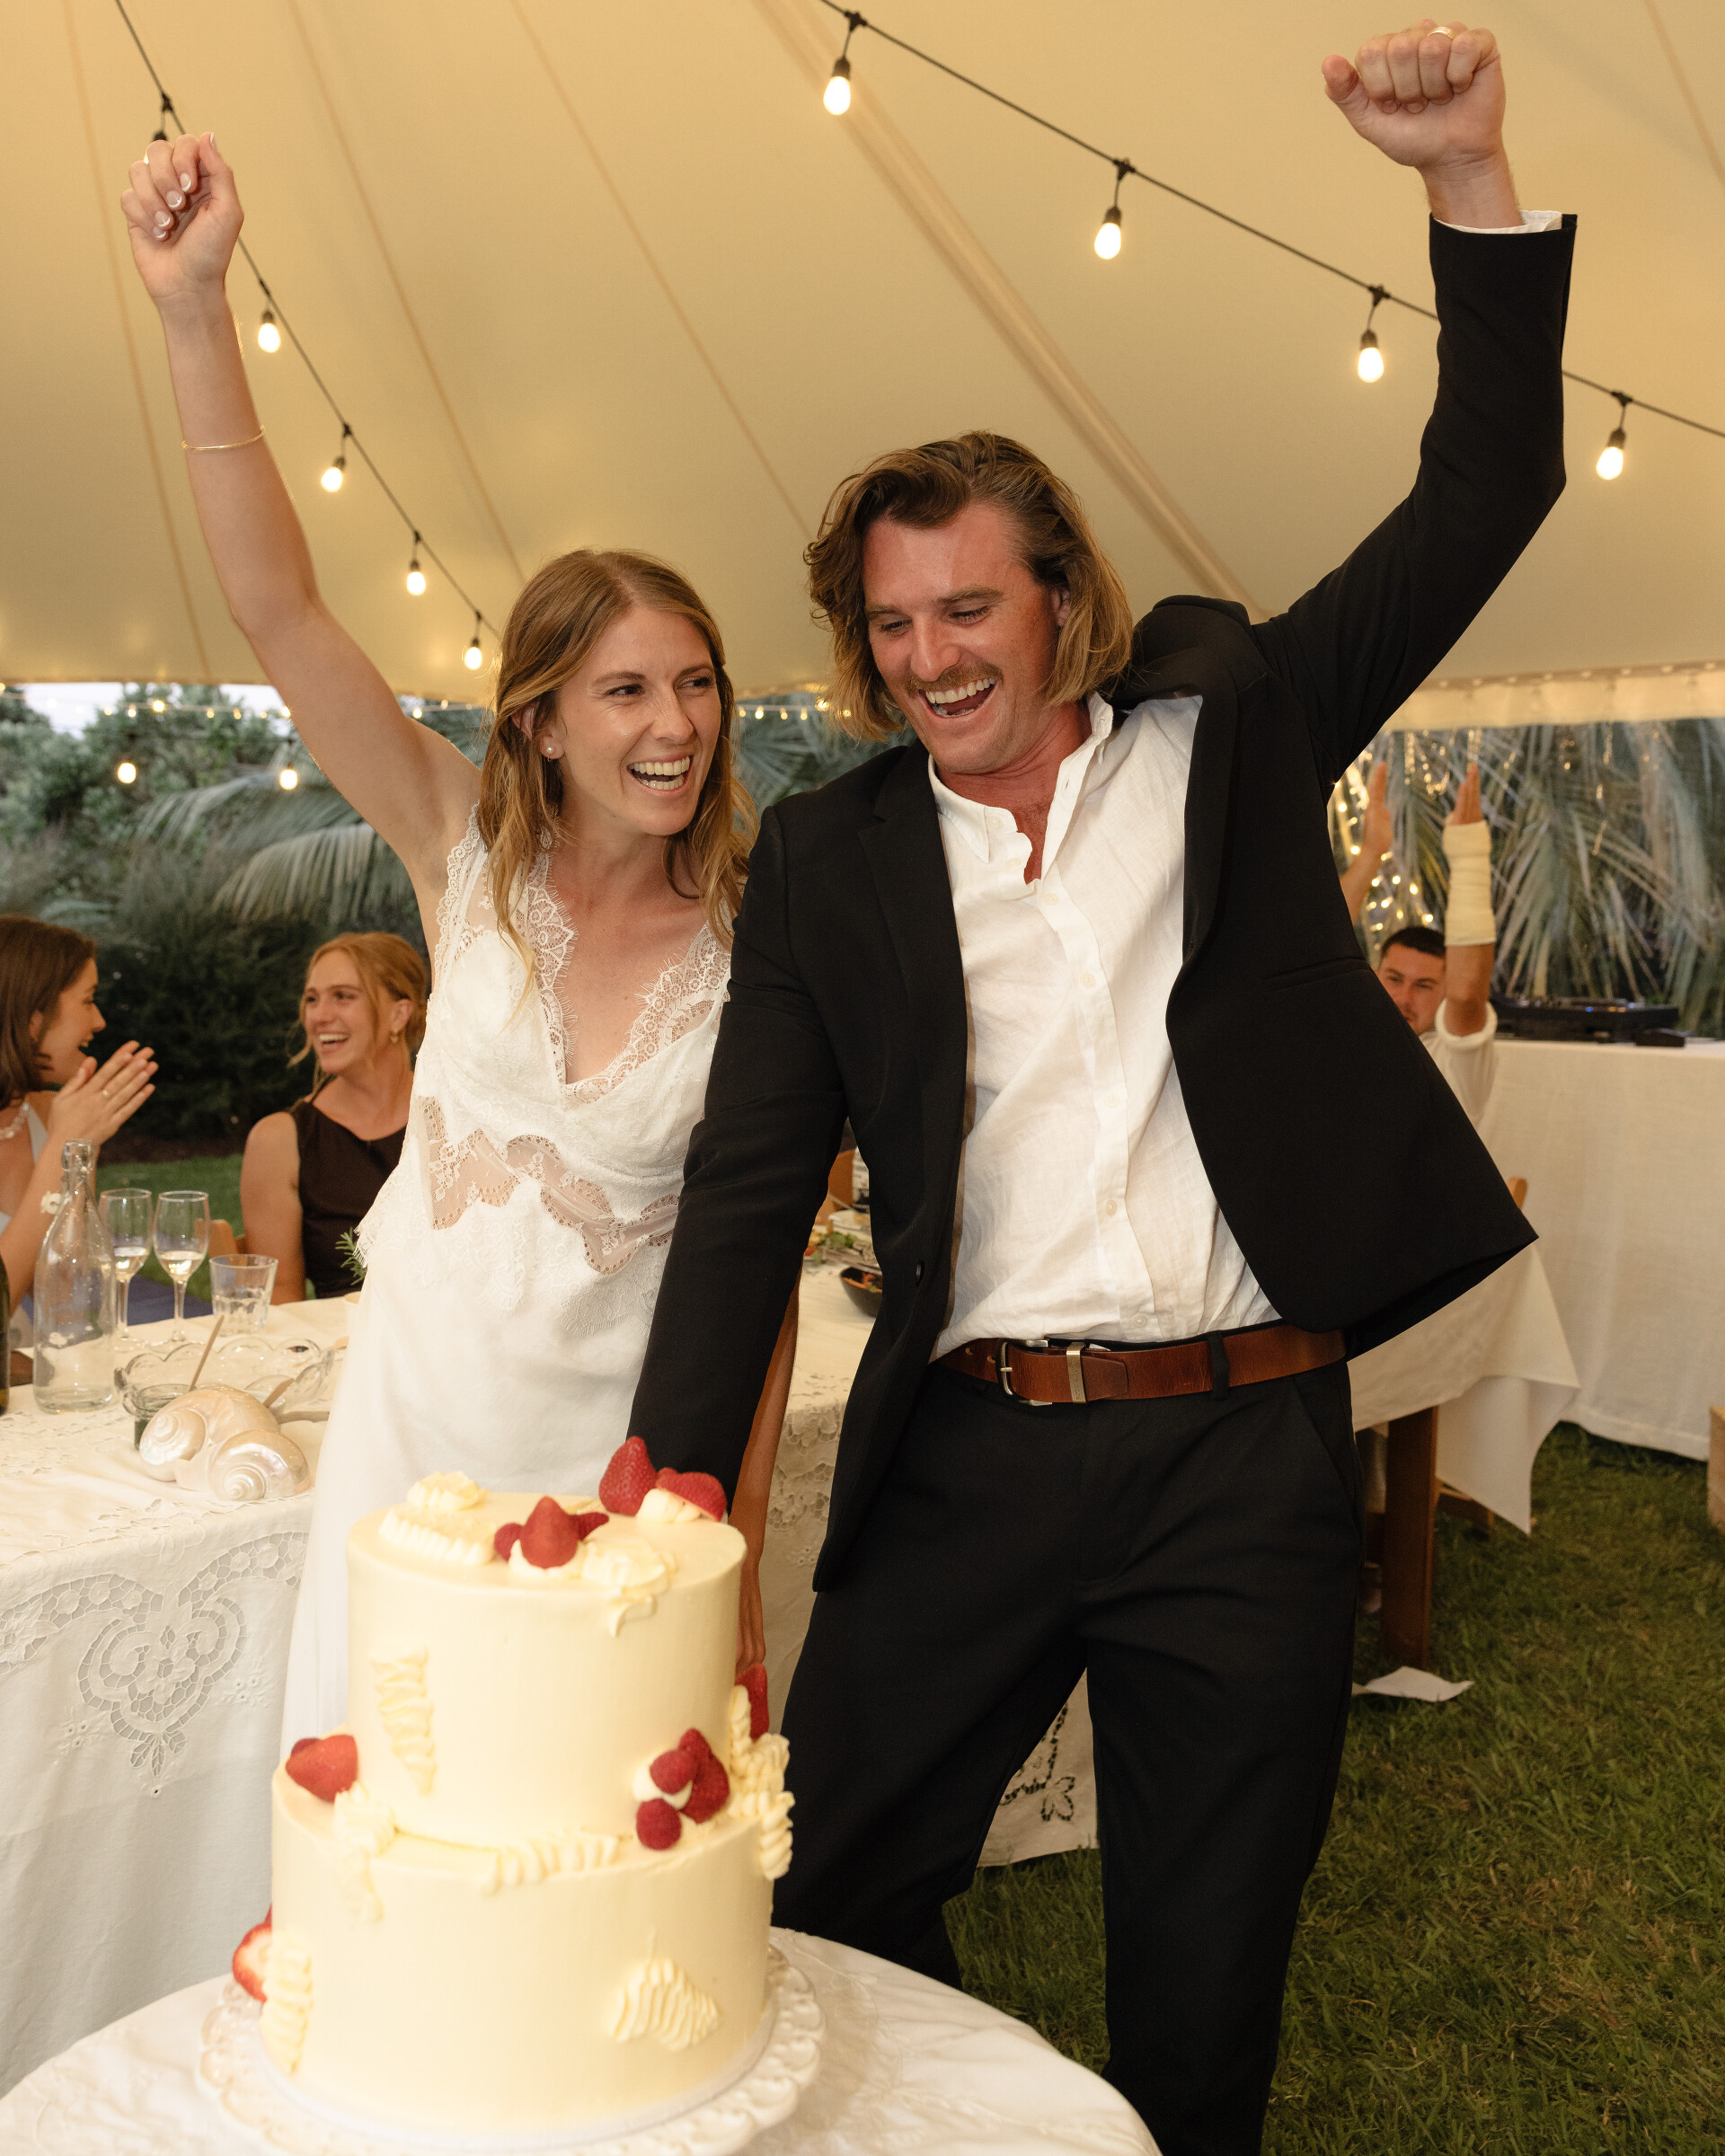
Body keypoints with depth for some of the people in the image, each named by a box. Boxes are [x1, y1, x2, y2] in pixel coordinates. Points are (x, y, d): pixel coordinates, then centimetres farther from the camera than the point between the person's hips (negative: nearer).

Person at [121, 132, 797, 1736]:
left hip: (615, 1450, -1)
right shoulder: (468, 853, -4)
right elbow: (280, 613, -14)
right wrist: (195, 315, -25)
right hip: (413, 1412, 2)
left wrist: (738, 1555, -4)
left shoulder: (756, 953, -8)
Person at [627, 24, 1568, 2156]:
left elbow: (1482, 497, 3)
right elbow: (748, 1181, 0)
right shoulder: (827, 859, 5)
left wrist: (1469, 178, -9)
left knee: (1207, 1979, 13)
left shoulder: (1230, 727, 5)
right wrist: (673, 1483, -9)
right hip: (963, 1456, 1)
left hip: (1248, 1449, 0)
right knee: (825, 1908, 9)